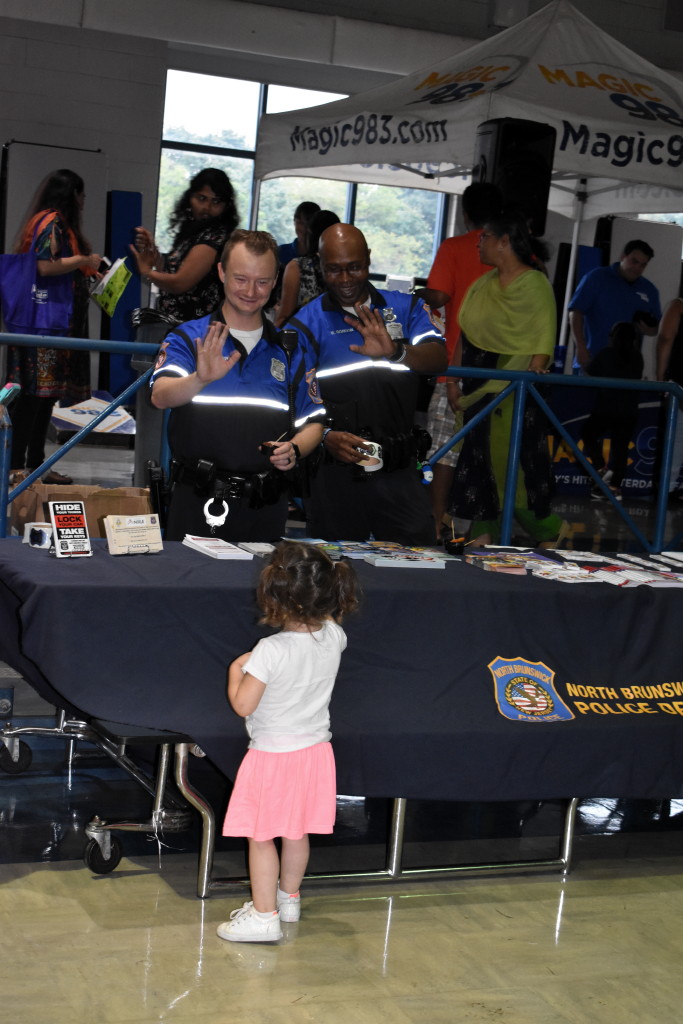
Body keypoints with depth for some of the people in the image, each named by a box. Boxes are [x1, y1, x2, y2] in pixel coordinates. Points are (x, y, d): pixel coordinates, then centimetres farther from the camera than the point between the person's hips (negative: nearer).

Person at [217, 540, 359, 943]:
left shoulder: (271, 651, -27)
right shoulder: (334, 638, -9)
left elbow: (243, 705, -21)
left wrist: (237, 669, -5)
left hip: (274, 756, -6)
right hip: (315, 750, 6)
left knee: (261, 837, 7)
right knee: (297, 833, 21)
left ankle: (264, 915, 12)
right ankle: (289, 897, 38)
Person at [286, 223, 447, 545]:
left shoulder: (406, 308, 9)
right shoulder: (306, 324, 3)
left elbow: (438, 360, -8)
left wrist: (395, 351, -27)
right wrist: (326, 436, -24)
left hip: (399, 473, 1)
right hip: (335, 473, -1)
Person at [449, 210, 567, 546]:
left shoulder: (535, 284, -6)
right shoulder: (482, 286, 15)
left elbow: (543, 340, -11)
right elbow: (465, 331, 15)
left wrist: (533, 374, -22)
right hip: (479, 385, 7)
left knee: (516, 456, -6)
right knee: (479, 452, 6)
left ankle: (546, 527, 10)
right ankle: (484, 531, 12)